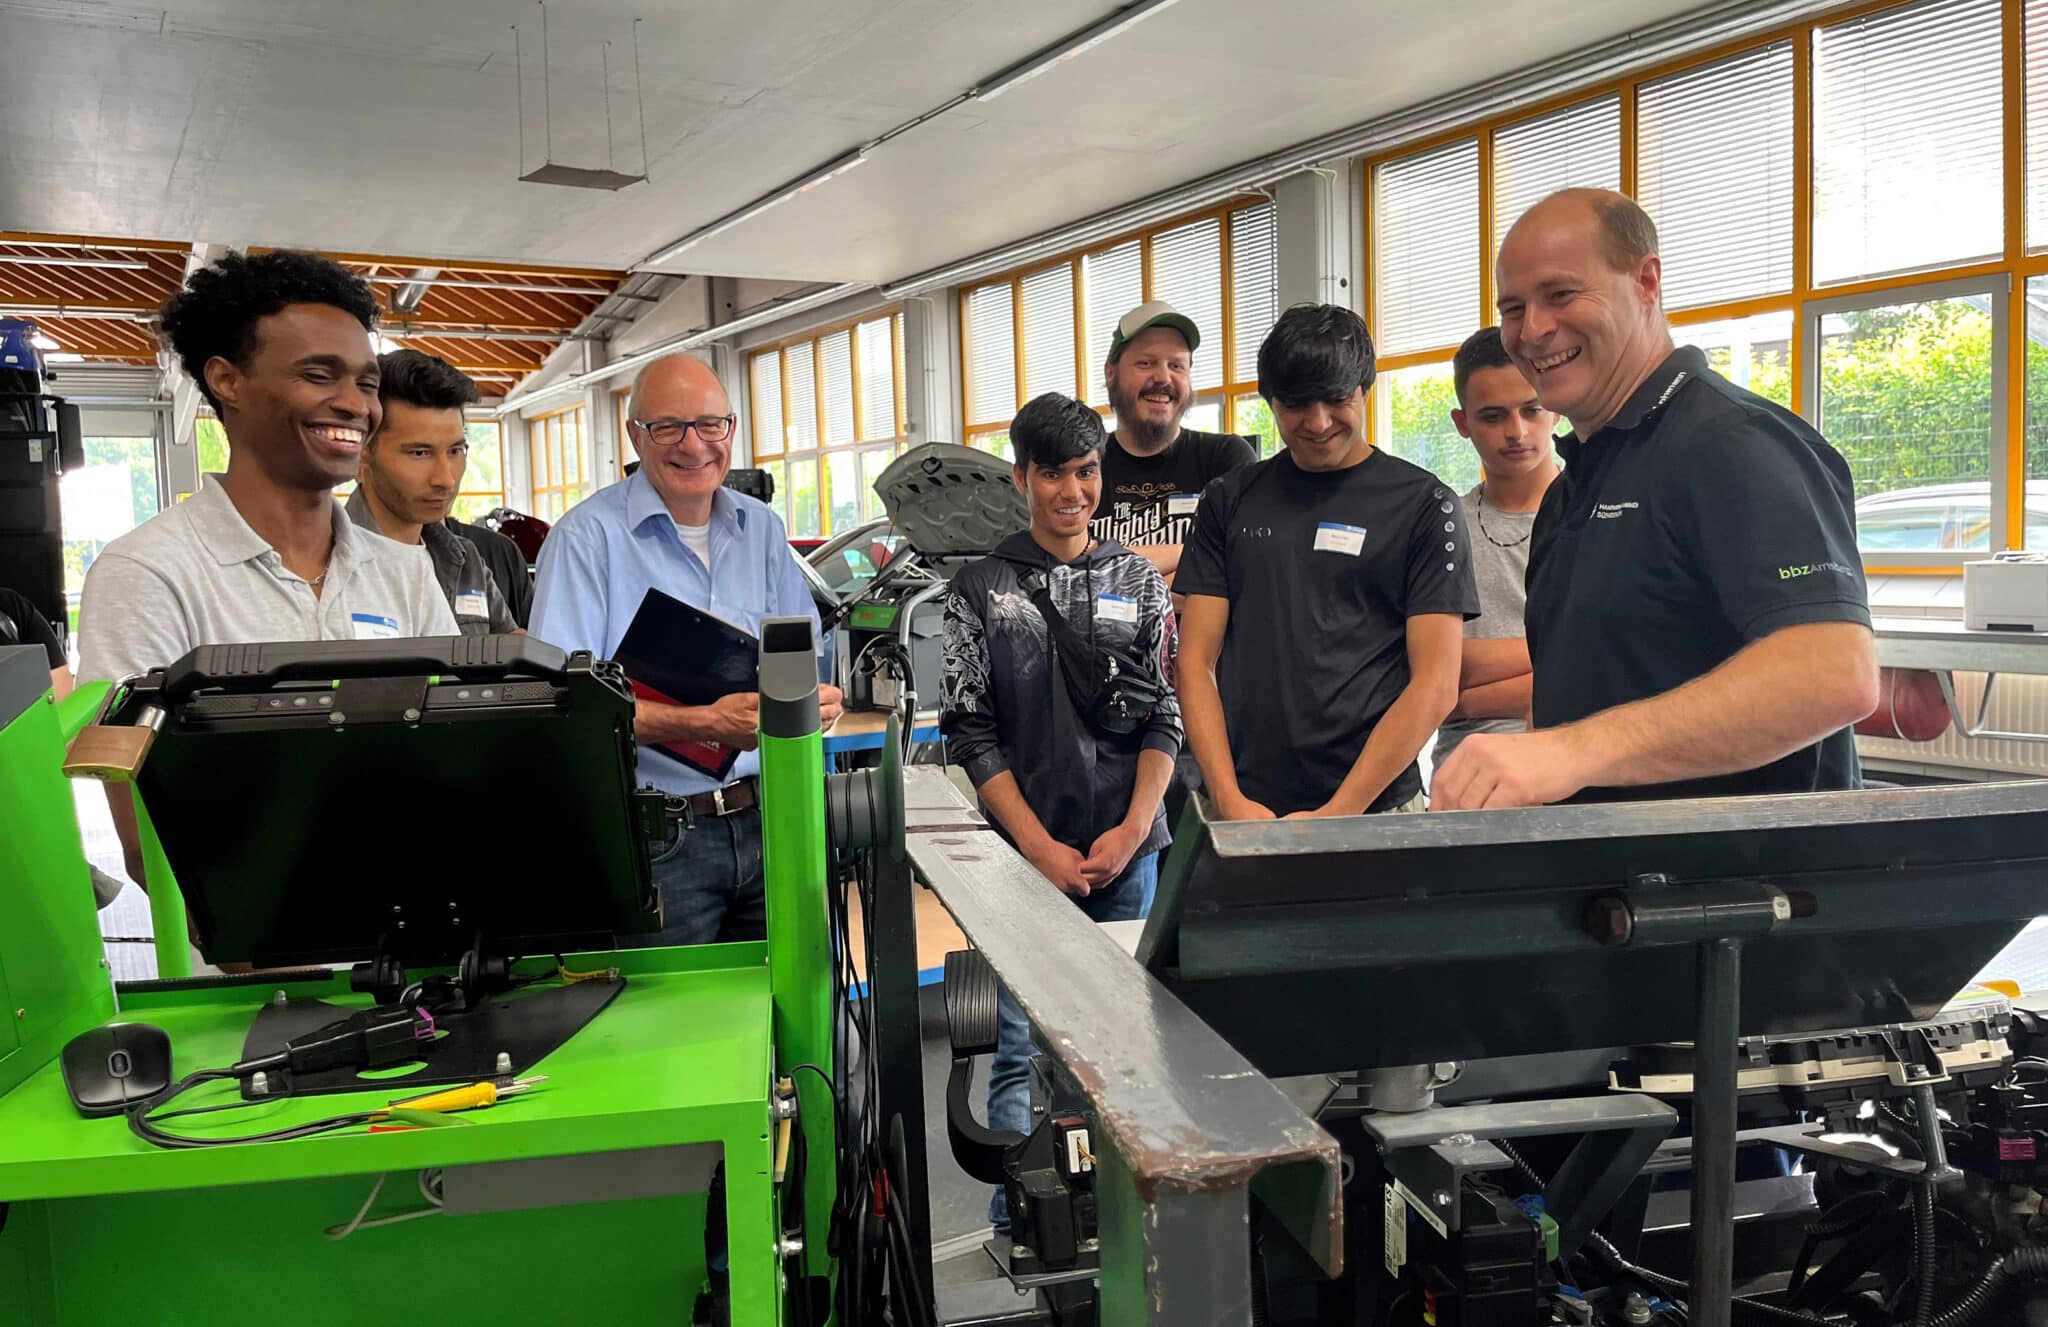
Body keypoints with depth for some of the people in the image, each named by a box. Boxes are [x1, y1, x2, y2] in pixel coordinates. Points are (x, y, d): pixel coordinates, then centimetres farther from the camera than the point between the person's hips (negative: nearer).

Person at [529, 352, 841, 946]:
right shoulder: (587, 537, -8)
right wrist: (706, 725, -25)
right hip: (658, 840, -5)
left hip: (766, 819, 5)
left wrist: (816, 700, -10)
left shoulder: (763, 530, 11)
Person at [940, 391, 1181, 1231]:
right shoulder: (980, 589, 3)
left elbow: (1165, 719, 7)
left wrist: (1132, 831, -5)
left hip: (1129, 852, 2)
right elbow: (971, 731, -1)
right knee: (1024, 1046, -1)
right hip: (1028, 853, -2)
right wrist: (1041, 847, -8)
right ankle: (1019, 1224, 10)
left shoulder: (1140, 583, 9)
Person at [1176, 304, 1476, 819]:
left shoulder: (1423, 504, 0)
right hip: (1240, 806, 2)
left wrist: (1338, 812, -13)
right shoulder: (1229, 499, 8)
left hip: (1373, 807, -2)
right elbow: (1197, 660, 4)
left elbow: (1436, 684, -6)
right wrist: (1229, 798, -9)